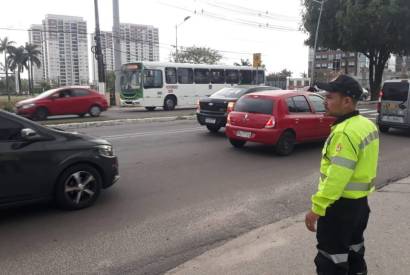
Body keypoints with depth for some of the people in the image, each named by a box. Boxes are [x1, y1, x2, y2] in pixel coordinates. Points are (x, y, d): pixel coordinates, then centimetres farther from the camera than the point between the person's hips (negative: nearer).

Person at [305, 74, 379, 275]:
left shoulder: (345, 132, -26)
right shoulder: (367, 125, 5)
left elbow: (336, 177, -29)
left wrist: (317, 208, -24)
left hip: (341, 204, -9)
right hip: (360, 200, 10)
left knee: (332, 258, 3)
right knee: (354, 250, 25)